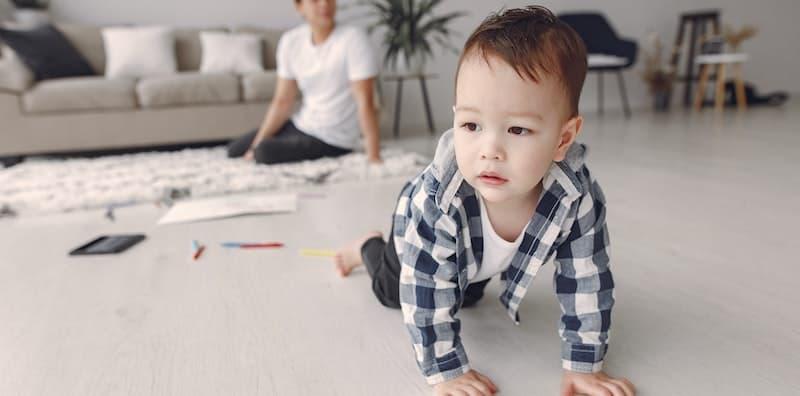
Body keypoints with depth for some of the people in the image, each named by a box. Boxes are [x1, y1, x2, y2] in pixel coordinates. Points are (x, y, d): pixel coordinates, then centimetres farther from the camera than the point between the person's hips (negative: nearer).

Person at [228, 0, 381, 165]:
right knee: (235, 149, 15)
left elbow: (365, 102, -27)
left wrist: (374, 157, -34)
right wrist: (255, 146, -6)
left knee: (265, 152, -27)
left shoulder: (353, 39, -21)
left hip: (332, 139, -6)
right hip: (300, 125, 7)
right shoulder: (290, 41, -3)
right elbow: (283, 101, 1)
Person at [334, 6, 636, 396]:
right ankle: (369, 246, 48)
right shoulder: (436, 200, -47)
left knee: (468, 296, 33)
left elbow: (586, 282, -27)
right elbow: (427, 294, -38)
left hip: (481, 258, 3)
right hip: (423, 230, -3)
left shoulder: (578, 197, -40)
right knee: (392, 292, 23)